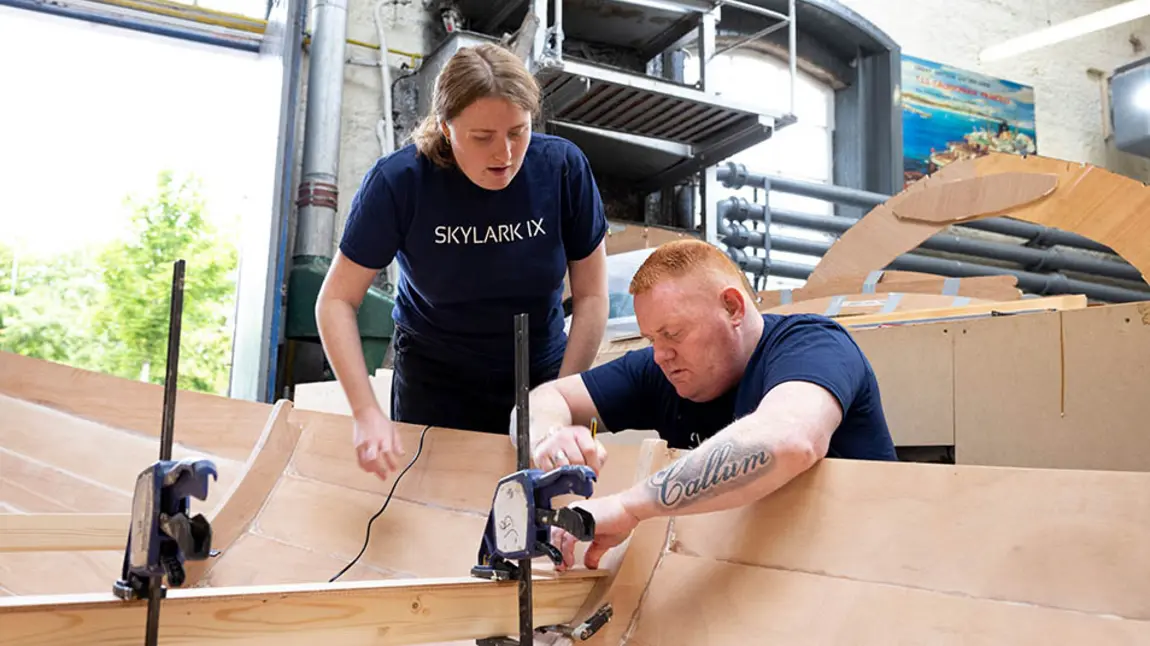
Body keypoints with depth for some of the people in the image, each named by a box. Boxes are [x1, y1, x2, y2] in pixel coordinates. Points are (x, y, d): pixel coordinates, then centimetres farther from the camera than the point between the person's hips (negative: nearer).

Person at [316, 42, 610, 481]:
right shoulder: (397, 181, -21)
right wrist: (367, 412, -27)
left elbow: (591, 295, -10)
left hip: (541, 374, 2)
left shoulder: (563, 167, -18)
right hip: (433, 382, -1)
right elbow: (337, 300, -16)